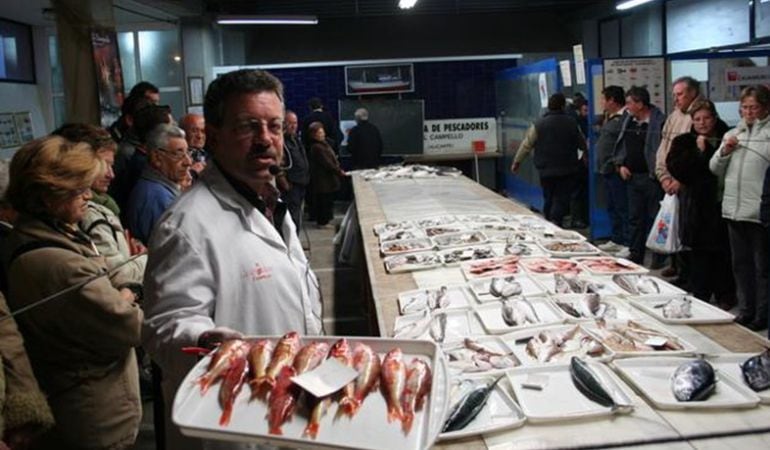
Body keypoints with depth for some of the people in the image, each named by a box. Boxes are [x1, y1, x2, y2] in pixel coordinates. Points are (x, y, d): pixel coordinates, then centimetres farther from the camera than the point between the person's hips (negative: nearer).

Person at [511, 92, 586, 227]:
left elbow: (526, 145, -2)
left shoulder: (539, 124, -5)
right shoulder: (571, 123, -3)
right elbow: (582, 144, 9)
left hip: (546, 170, 1)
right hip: (567, 170, -1)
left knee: (548, 199, 15)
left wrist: (517, 162, 10)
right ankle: (555, 223, -17)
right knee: (562, 199, -1)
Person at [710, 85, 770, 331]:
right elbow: (715, 169, 15)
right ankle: (746, 311, 27)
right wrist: (724, 151, 0)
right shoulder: (732, 134, 14)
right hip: (734, 209, 6)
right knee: (741, 265, 15)